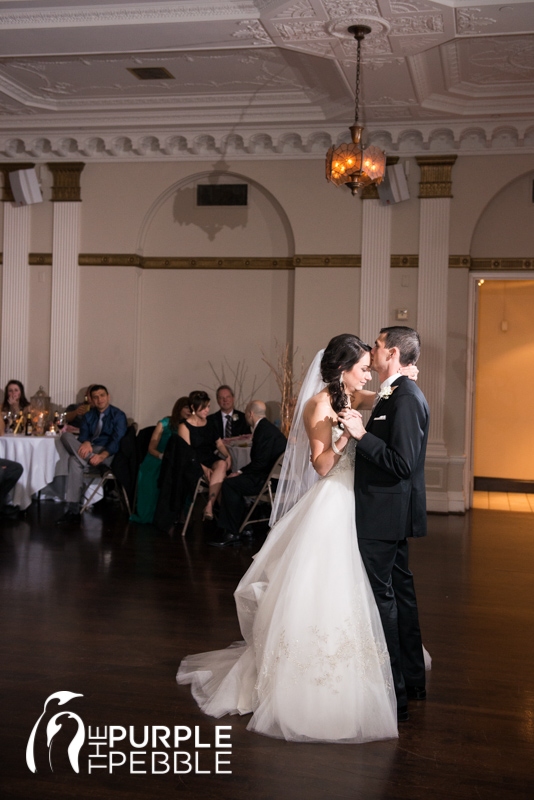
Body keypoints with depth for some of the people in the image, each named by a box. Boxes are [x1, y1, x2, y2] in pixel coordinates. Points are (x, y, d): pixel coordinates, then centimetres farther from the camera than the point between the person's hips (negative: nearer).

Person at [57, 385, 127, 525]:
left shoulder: (118, 415, 3)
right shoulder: (89, 416, 22)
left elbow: (118, 440, -12)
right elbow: (84, 434, 6)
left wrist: (102, 455, -31)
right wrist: (86, 443, -23)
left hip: (109, 454, -6)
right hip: (89, 450, 6)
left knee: (75, 459, -34)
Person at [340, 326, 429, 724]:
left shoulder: (405, 399, -20)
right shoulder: (399, 394, 12)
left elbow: (402, 464, -25)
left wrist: (362, 434, -23)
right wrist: (360, 432, 13)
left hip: (384, 514, -11)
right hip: (393, 512, 11)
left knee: (382, 597, -3)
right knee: (401, 590, 18)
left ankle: (393, 694, 6)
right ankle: (412, 680, 31)